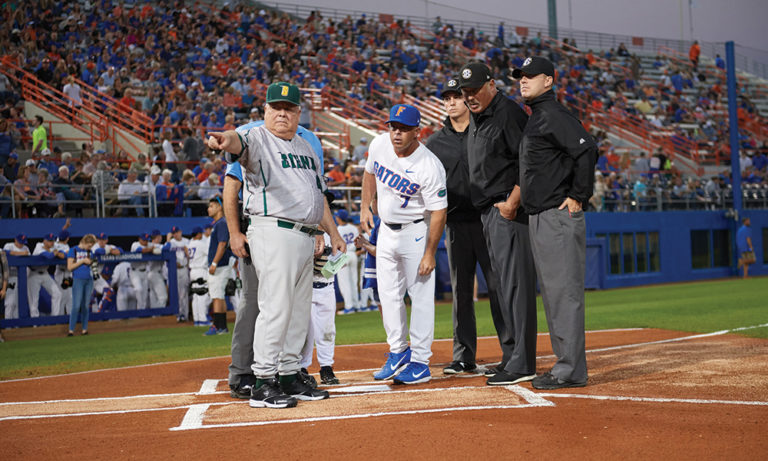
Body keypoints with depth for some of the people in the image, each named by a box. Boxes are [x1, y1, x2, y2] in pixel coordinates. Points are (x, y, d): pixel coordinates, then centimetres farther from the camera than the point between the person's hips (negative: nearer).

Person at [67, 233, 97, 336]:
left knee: (86, 306, 5)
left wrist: (91, 262, 1)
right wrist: (83, 261, -11)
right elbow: (69, 267, -7)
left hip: (89, 280, 5)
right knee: (76, 305, -11)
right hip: (78, 280, -5)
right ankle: (71, 330, -8)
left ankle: (84, 329, 9)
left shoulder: (89, 252, 14)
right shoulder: (73, 250, -2)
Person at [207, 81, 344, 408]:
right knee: (276, 308, -13)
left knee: (299, 311, 10)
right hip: (273, 232, -8)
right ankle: (263, 384, -11)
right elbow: (241, 143, -28)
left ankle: (290, 377, 18)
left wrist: (333, 233, 25)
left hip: (305, 237, 8)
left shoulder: (306, 147, 21)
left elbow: (318, 194, 27)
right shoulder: (257, 139, -3)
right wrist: (227, 139, -52)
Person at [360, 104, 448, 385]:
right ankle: (398, 352, 25)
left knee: (420, 296, -3)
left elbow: (438, 212, -21)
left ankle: (420, 363, 3)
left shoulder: (430, 167, -25)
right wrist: (365, 207, 8)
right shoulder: (379, 145, -7)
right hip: (386, 231, 6)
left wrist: (429, 254, -21)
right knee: (388, 295, 11)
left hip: (416, 232, -6)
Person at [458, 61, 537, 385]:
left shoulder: (508, 114, -12)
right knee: (502, 286, 13)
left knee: (515, 284, -10)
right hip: (488, 212, 10)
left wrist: (512, 203, -21)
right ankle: (511, 356, 21)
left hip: (509, 212, -10)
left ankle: (523, 364, -10)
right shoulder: (475, 118, 18)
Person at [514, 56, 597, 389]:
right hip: (539, 218, 11)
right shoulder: (535, 119, 20)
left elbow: (586, 150, -24)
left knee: (564, 292, -8)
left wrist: (578, 196, -19)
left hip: (558, 217, -11)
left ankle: (571, 371, -6)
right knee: (551, 294, 13)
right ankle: (566, 365, 19)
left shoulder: (554, 115, -11)